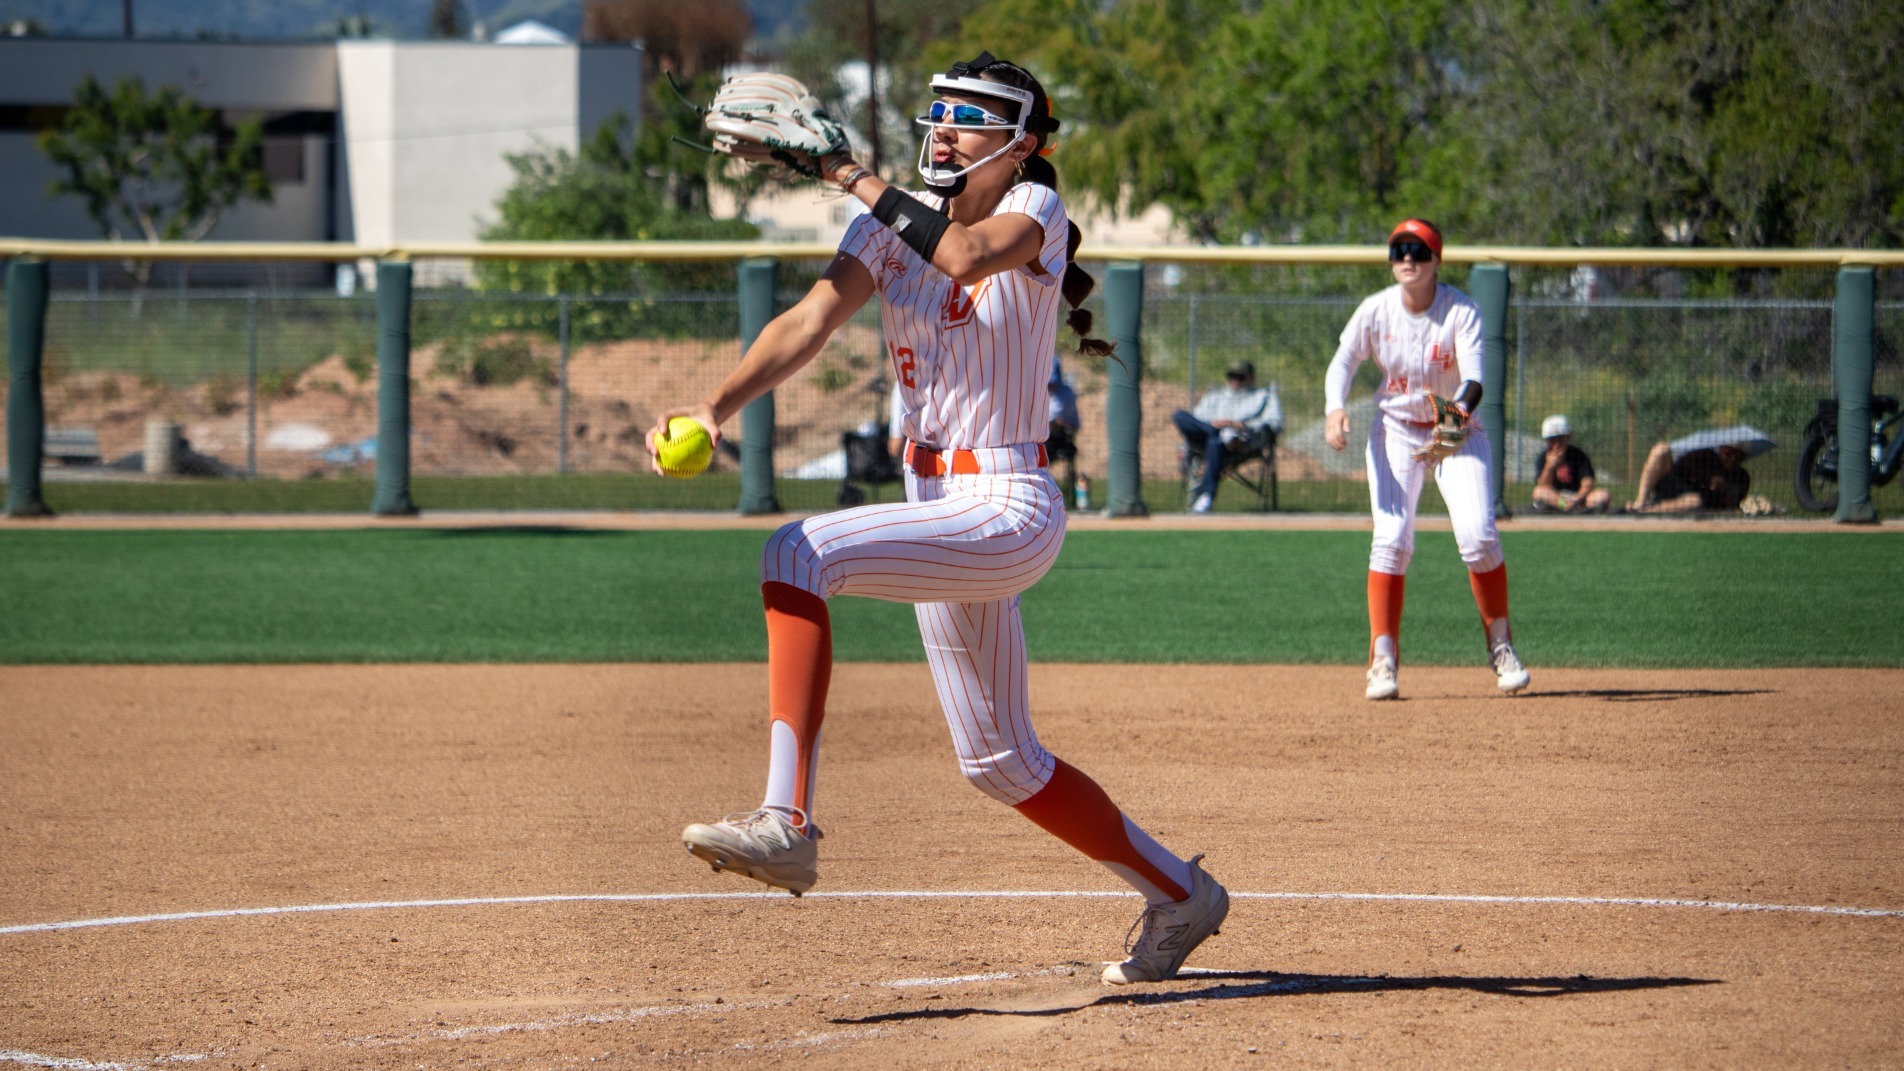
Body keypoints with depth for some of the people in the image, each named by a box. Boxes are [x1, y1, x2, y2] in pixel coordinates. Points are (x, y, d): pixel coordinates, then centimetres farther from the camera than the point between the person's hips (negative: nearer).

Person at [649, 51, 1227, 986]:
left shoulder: (1037, 210, -8)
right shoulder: (897, 220, 7)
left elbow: (964, 253, -32)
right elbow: (812, 319, -8)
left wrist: (853, 177, -23)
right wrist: (717, 404, -24)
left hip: (1007, 513, -9)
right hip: (939, 512, 9)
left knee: (796, 553, -28)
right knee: (1001, 763, 18)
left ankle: (786, 822, -36)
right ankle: (1178, 894, 34)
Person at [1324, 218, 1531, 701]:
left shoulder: (1462, 311, -16)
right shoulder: (1375, 311, -10)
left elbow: (1473, 376, -27)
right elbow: (1343, 362, -10)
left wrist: (1461, 407, -49)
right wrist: (1336, 408, -31)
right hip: (1396, 430, 1)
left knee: (1478, 536, -15)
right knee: (1391, 539, -14)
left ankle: (1500, 644, 5)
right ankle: (1383, 658, -9)